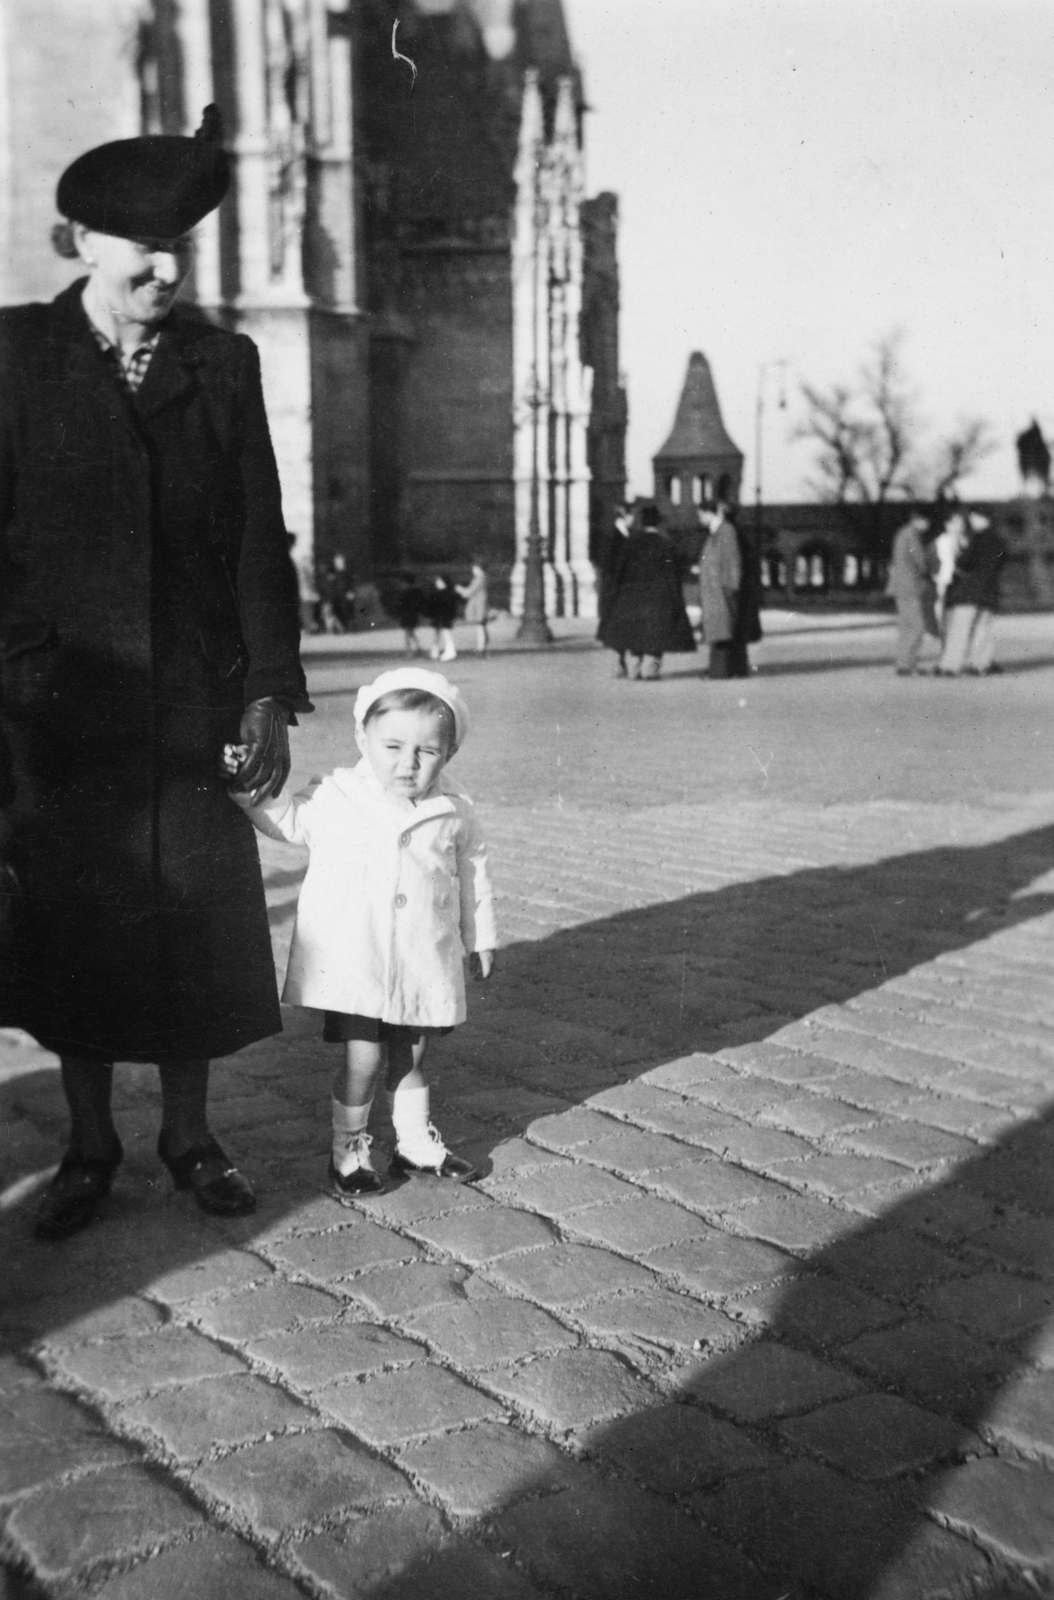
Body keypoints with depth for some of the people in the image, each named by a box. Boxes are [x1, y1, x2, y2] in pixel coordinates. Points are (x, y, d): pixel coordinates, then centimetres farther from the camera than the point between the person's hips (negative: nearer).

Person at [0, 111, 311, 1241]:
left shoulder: (223, 363, 6)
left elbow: (259, 540, 4)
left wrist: (271, 694, -3)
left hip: (193, 703, 1)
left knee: (196, 925, 7)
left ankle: (188, 1134, 24)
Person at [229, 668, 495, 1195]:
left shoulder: (454, 814, -2)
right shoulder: (332, 800, -6)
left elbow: (473, 874, 11)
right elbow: (279, 818, 8)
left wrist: (481, 939, 18)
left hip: (424, 964, 2)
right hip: (351, 958, -2)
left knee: (410, 1055, 16)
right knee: (364, 1057, -4)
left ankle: (415, 1143, 35)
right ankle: (347, 1149, 17)